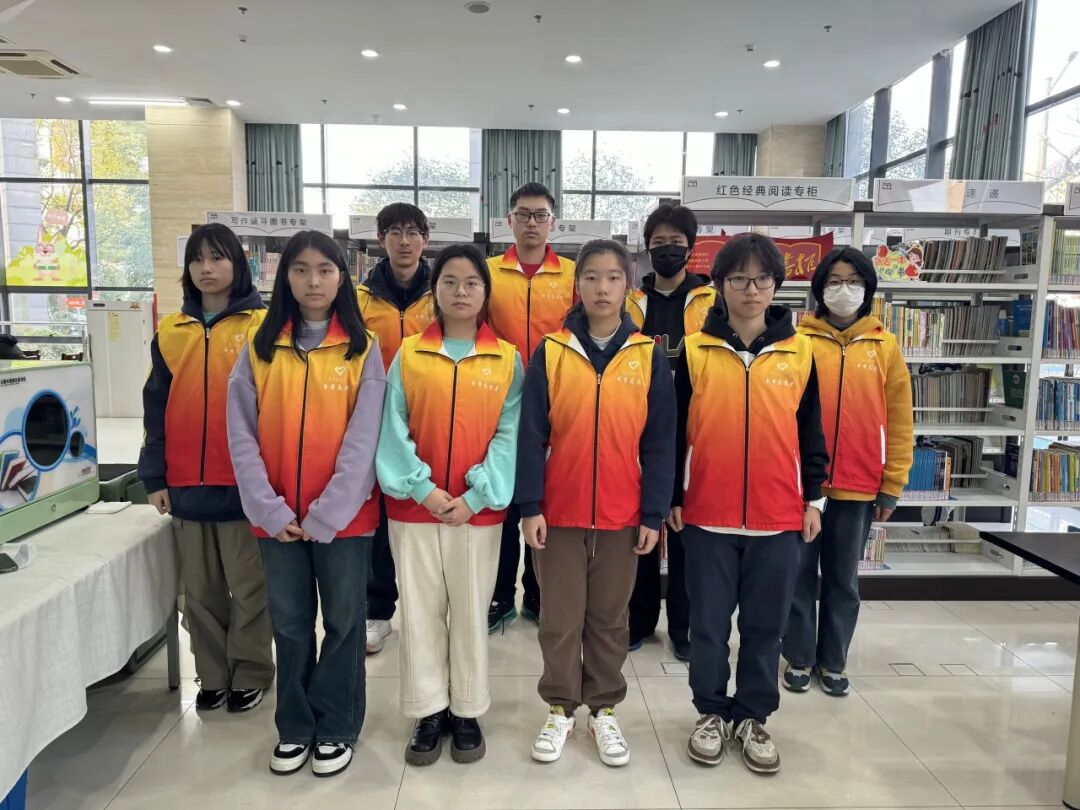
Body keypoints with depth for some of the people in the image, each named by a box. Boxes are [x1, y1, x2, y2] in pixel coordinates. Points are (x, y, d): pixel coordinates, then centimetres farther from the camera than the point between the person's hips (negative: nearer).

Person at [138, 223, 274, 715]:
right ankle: (213, 675, 29)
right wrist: (154, 477, 6)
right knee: (199, 590, 14)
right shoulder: (170, 331, 9)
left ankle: (250, 674, 24)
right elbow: (156, 407, 11)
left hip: (245, 482, -4)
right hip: (187, 484, 5)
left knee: (248, 586, 7)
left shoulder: (263, 326, -4)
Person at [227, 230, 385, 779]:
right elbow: (241, 436, -1)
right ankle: (294, 728, 32)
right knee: (290, 625, 14)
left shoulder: (363, 349, -2)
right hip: (277, 518, 2)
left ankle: (336, 729, 27)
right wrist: (270, 511, -10)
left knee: (343, 622, 9)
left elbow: (363, 439, -8)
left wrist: (325, 515, -13)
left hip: (343, 516, -2)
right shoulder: (259, 349, 4)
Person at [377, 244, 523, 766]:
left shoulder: (508, 359, 1)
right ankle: (429, 712, 25)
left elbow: (508, 435, -4)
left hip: (477, 508, -1)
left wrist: (474, 495, -13)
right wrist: (420, 487, -12)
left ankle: (467, 712, 26)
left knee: (471, 610, 9)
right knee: (420, 610, 9)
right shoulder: (408, 354, 3)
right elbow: (393, 429, -1)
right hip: (414, 506, 1)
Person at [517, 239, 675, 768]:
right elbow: (531, 435, -3)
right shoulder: (550, 352, -3)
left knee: (610, 619, 14)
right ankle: (560, 710, 29)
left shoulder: (649, 356, -1)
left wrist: (653, 514, -3)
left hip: (622, 515, 1)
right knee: (560, 619, 11)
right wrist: (529, 506, -8)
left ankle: (604, 711, 31)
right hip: (559, 512, 0)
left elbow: (660, 442, 0)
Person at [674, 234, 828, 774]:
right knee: (709, 624, 10)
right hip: (708, 514, -1)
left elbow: (810, 431, 8)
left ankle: (754, 717, 30)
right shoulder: (694, 351, -1)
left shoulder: (799, 353, 3)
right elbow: (676, 431, 2)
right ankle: (712, 712, 29)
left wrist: (813, 497, 7)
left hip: (778, 516, 1)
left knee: (765, 625, 12)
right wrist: (672, 498, 1)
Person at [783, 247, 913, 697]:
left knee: (843, 579, 14)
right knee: (799, 574, 10)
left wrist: (892, 484, 1)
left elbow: (899, 420, 3)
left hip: (858, 486, 1)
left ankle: (833, 661, 29)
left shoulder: (885, 346, 3)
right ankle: (799, 658, 26)